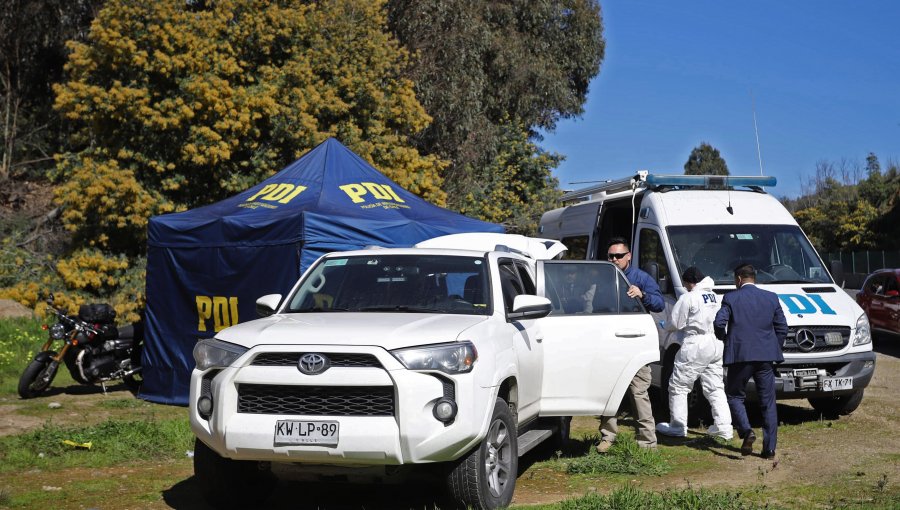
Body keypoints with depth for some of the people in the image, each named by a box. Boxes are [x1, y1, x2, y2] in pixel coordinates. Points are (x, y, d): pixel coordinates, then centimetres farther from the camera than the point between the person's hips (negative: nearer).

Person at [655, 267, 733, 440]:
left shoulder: (688, 298, -12)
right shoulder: (713, 296, 13)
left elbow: (675, 324, -10)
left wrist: (665, 327, 12)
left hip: (695, 347, -8)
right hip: (716, 345, 8)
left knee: (678, 386, 4)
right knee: (715, 388, 13)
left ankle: (677, 427, 7)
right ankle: (724, 427, 8)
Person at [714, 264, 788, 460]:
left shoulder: (731, 298, -1)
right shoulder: (771, 298, 9)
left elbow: (719, 323, -11)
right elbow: (782, 327, 7)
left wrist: (724, 338, 9)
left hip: (739, 355, -3)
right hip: (766, 356, 3)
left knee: (734, 396, 12)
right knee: (768, 402, 8)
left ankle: (746, 431, -11)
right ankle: (769, 448, 6)